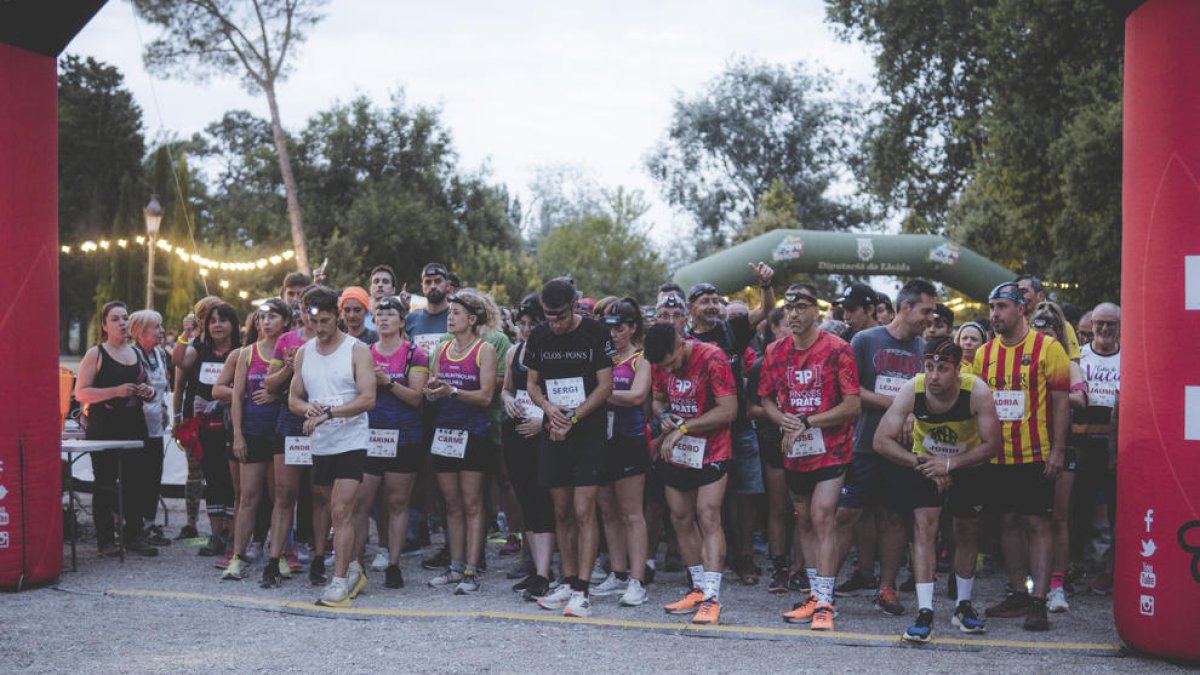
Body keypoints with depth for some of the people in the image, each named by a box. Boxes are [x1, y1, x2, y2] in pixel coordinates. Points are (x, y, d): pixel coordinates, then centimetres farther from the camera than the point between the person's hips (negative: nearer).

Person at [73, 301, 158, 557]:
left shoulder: (136, 353, 15)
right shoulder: (95, 354, -2)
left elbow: (146, 387, 26)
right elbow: (80, 393, -9)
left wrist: (148, 391, 2)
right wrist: (116, 391, -20)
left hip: (134, 427, 5)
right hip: (103, 428, -5)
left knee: (136, 483, 3)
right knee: (105, 484, -1)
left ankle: (133, 536, 11)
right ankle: (105, 540, 5)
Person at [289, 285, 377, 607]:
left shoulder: (357, 350, -7)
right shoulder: (303, 353, 10)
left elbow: (368, 399, -15)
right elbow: (293, 399, 12)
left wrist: (328, 413, -22)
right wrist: (308, 408, -11)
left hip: (351, 442, -5)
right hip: (320, 444, 6)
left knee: (341, 511, -11)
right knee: (338, 511, 14)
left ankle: (340, 580, -7)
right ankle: (354, 569, 28)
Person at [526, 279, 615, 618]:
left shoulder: (595, 333, -6)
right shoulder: (539, 337, 6)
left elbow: (605, 385, -6)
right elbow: (532, 383, 13)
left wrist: (572, 419, -13)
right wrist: (547, 407, -9)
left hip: (588, 432, -4)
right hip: (554, 433, 5)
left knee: (584, 512, -9)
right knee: (562, 512, 9)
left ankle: (581, 591, -8)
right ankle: (568, 582, 19)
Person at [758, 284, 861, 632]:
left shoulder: (837, 349, -9)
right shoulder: (775, 351, 7)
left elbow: (853, 404, -11)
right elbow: (766, 399, 15)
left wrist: (807, 423, -16)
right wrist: (783, 420, -7)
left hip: (830, 449, -5)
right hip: (794, 450, 5)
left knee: (823, 517, -14)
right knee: (805, 522, 10)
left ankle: (825, 603, -13)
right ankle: (815, 594, 20)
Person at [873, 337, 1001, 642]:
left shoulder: (976, 391, -29)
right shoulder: (912, 390, -27)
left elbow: (992, 444, -23)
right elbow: (882, 440, -24)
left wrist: (950, 464, -30)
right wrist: (920, 464, -30)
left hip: (968, 465, 1)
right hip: (925, 463, -1)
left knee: (966, 531, 10)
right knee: (924, 525, -15)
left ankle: (963, 606, 29)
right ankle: (924, 614, -17)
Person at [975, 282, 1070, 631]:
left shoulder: (1047, 347, -5)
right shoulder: (984, 353, 8)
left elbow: (1060, 400, -6)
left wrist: (1057, 450, -11)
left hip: (1035, 455, -5)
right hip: (997, 456, 5)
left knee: (1037, 523, -4)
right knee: (1008, 522, 10)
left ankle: (1039, 602, -1)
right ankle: (1018, 595, 20)